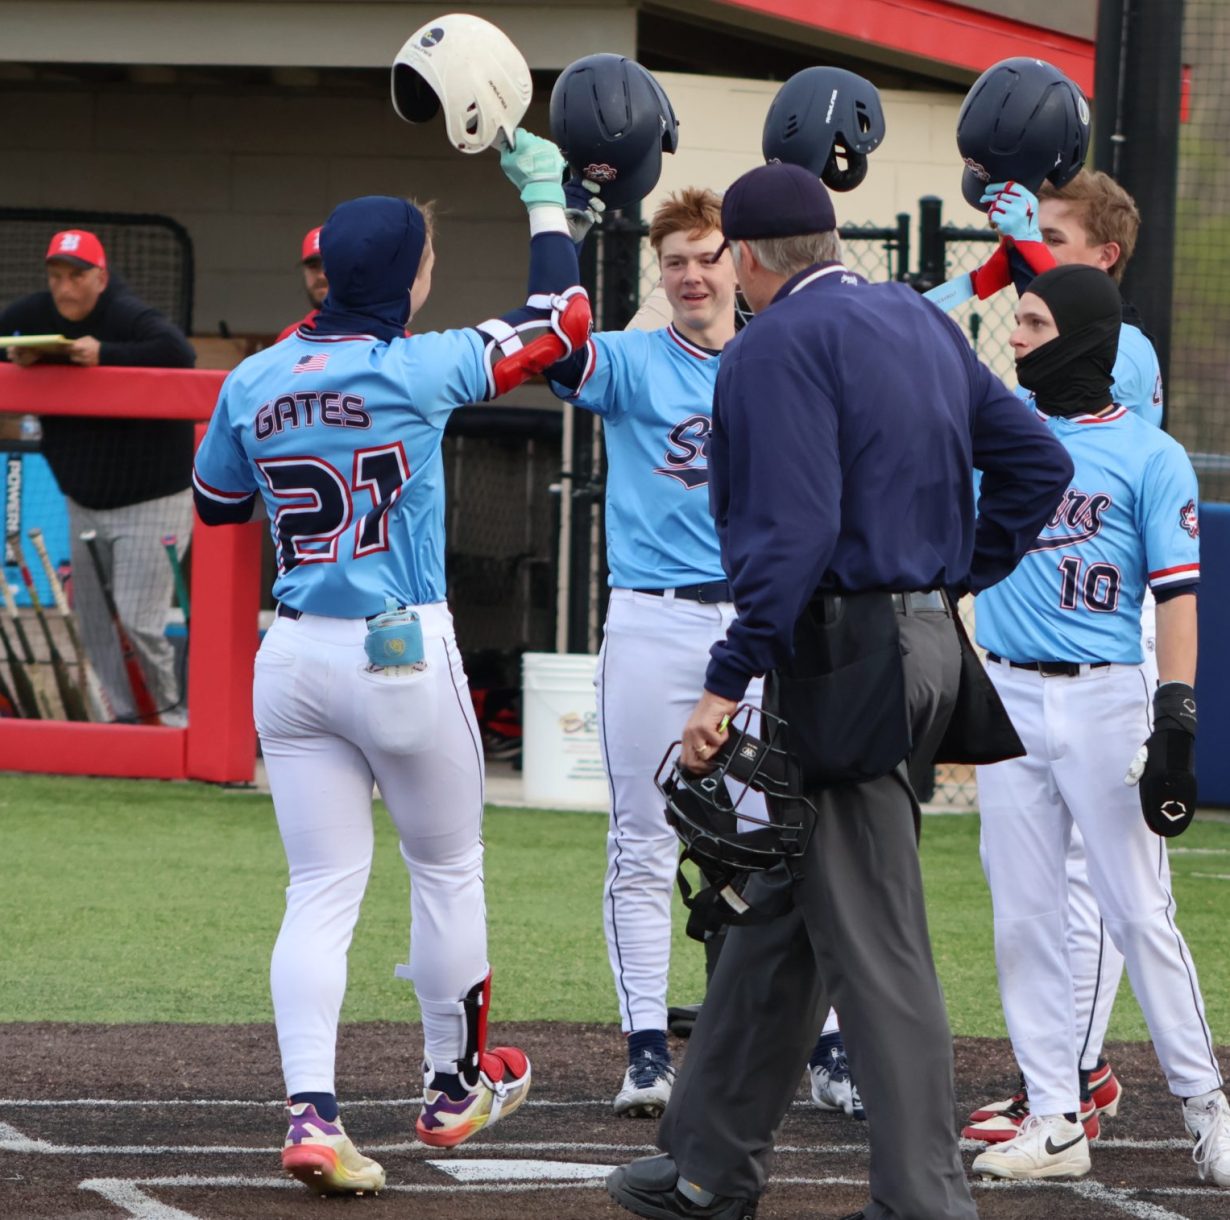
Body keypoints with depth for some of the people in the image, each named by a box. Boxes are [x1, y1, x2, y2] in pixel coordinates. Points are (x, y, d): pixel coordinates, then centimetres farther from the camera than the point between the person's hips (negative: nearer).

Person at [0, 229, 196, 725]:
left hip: (151, 499, -7)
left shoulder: (129, 317, -20)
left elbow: (179, 353, -36)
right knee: (94, 626, 8)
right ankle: (129, 716, 20)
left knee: (136, 624, -11)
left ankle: (170, 715, 8)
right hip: (83, 501, 7)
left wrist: (105, 354, -36)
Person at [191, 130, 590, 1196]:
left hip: (292, 660, 4)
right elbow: (562, 318, -1)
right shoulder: (418, 370, -11)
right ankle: (456, 1087, 30)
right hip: (405, 656, -4)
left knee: (323, 889, 4)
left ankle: (312, 1109, -12)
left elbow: (215, 502, 18)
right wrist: (545, 196, 12)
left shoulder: (256, 381, 1)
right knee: (448, 866, 16)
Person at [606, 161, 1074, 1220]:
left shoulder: (777, 347, -12)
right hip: (923, 644, 9)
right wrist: (957, 580, 18)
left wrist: (729, 683, -22)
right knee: (778, 908, 17)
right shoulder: (923, 325, 16)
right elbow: (1037, 462, 18)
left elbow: (794, 531, -22)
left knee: (872, 939, -8)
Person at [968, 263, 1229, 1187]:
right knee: (1024, 918, 4)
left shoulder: (1152, 457, -2)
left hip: (1105, 701, -5)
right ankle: (1055, 1122, 8)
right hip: (1008, 698, 5)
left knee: (1139, 911, -5)